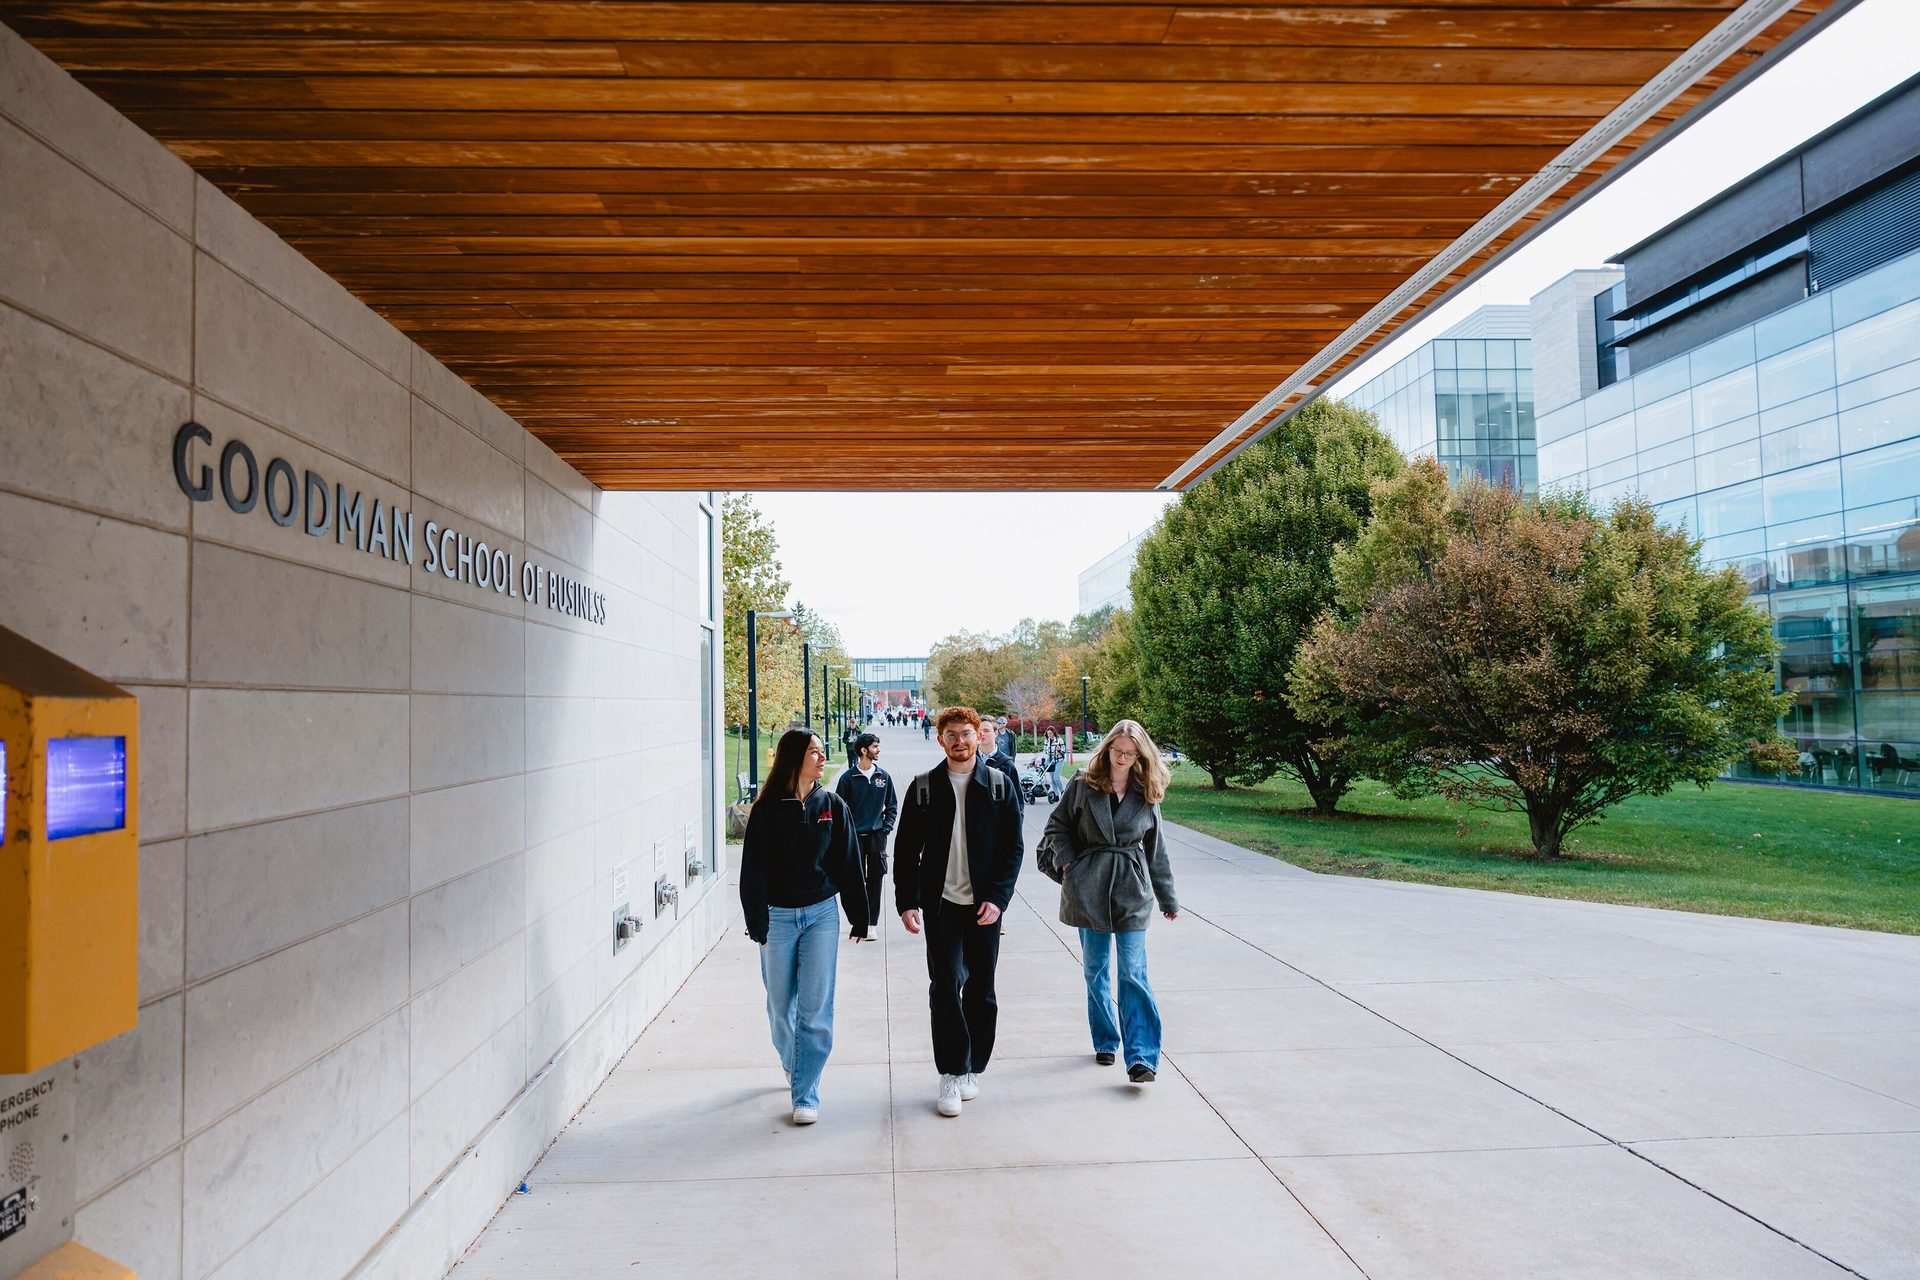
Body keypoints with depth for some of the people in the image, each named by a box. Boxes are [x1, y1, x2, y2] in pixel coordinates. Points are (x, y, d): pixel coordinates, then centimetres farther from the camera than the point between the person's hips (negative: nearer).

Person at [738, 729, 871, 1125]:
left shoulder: (833, 806, 2)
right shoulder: (766, 810, -5)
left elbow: (848, 865, 6)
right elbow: (753, 871, -4)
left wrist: (859, 916, 8)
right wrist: (758, 923, -9)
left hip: (821, 915, 1)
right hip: (778, 916, 0)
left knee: (816, 1008, -4)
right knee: (780, 1006, 12)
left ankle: (806, 1094, 4)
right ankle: (792, 1064, 40)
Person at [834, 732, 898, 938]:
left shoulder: (883, 776, 5)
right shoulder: (848, 777, -4)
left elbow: (892, 805, 12)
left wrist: (887, 827, 1)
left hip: (877, 835, 2)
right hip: (854, 836, -2)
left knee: (875, 878, 3)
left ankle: (872, 922, 10)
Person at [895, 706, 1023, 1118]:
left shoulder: (999, 786, 2)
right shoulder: (924, 787, 2)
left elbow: (1013, 847, 1)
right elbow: (906, 849, 4)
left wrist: (998, 897, -10)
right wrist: (907, 902, -4)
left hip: (985, 904, 1)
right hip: (940, 903, 0)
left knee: (981, 990, 9)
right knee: (945, 987, -4)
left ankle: (973, 1068, 24)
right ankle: (952, 1075, 6)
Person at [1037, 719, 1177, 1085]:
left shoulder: (1146, 795, 6)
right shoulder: (1082, 786, 1)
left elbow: (1156, 850, 12)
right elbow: (1057, 827, 7)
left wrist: (1169, 899, 15)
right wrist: (1068, 864, -8)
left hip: (1133, 889, 0)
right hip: (1089, 888, 0)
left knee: (1134, 972, -7)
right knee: (1095, 970, 9)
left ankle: (1141, 1058, -9)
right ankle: (1105, 1042, 26)